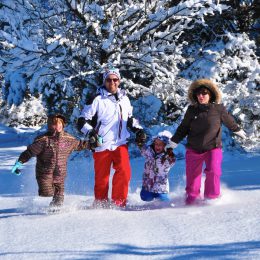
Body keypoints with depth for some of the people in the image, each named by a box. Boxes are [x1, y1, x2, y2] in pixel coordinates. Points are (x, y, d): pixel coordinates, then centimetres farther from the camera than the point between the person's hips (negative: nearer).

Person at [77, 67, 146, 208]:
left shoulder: (124, 99, 14)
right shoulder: (97, 99, -2)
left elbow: (130, 119, 29)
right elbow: (82, 121, -4)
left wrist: (138, 129, 13)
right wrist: (91, 133, -21)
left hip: (120, 144, 3)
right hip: (102, 145, -3)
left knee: (124, 171, -18)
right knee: (101, 178, 1)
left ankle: (118, 203, -8)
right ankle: (100, 205, 20)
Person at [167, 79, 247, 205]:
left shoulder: (218, 109, -6)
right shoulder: (192, 110, -2)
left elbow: (229, 121, 14)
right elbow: (183, 128, 9)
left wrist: (238, 131, 28)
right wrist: (173, 142, 6)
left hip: (213, 148, -2)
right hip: (194, 149, 2)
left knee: (213, 171, -19)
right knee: (192, 176, 5)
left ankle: (211, 197, -1)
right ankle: (192, 199, 23)